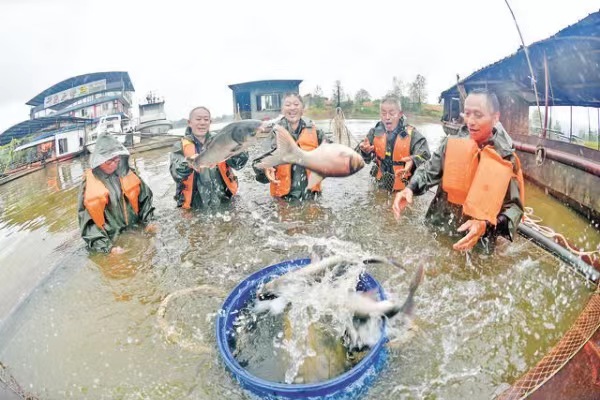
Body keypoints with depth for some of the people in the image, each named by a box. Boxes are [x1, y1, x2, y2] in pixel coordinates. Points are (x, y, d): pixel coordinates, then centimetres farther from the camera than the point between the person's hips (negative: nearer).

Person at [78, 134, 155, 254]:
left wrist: (147, 221, 5)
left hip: (136, 230, 3)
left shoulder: (127, 173, 1)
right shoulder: (89, 183, -8)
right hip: (111, 239, -3)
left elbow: (144, 196, 15)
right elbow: (87, 220, -7)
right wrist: (107, 246, -16)